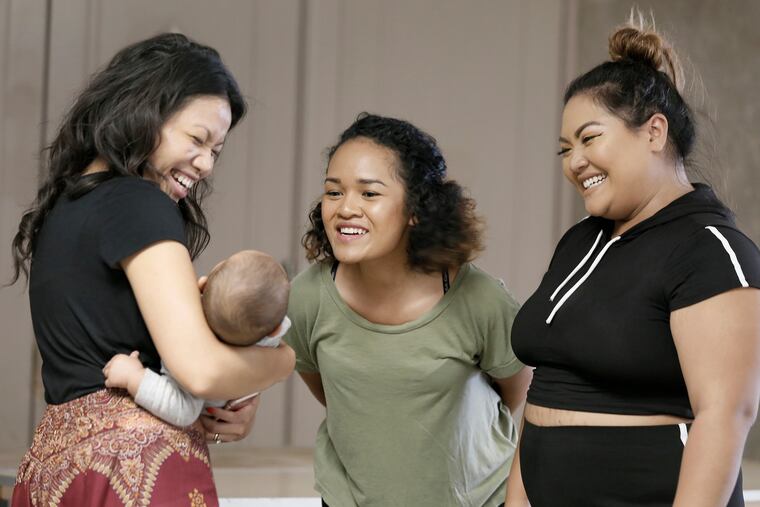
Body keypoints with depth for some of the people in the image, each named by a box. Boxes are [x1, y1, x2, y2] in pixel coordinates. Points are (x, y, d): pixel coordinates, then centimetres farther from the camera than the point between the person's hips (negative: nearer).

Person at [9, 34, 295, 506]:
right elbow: (201, 369, -21)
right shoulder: (139, 205, -12)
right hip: (138, 463, -9)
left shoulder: (66, 203, 15)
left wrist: (227, 409, 3)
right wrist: (284, 358, -2)